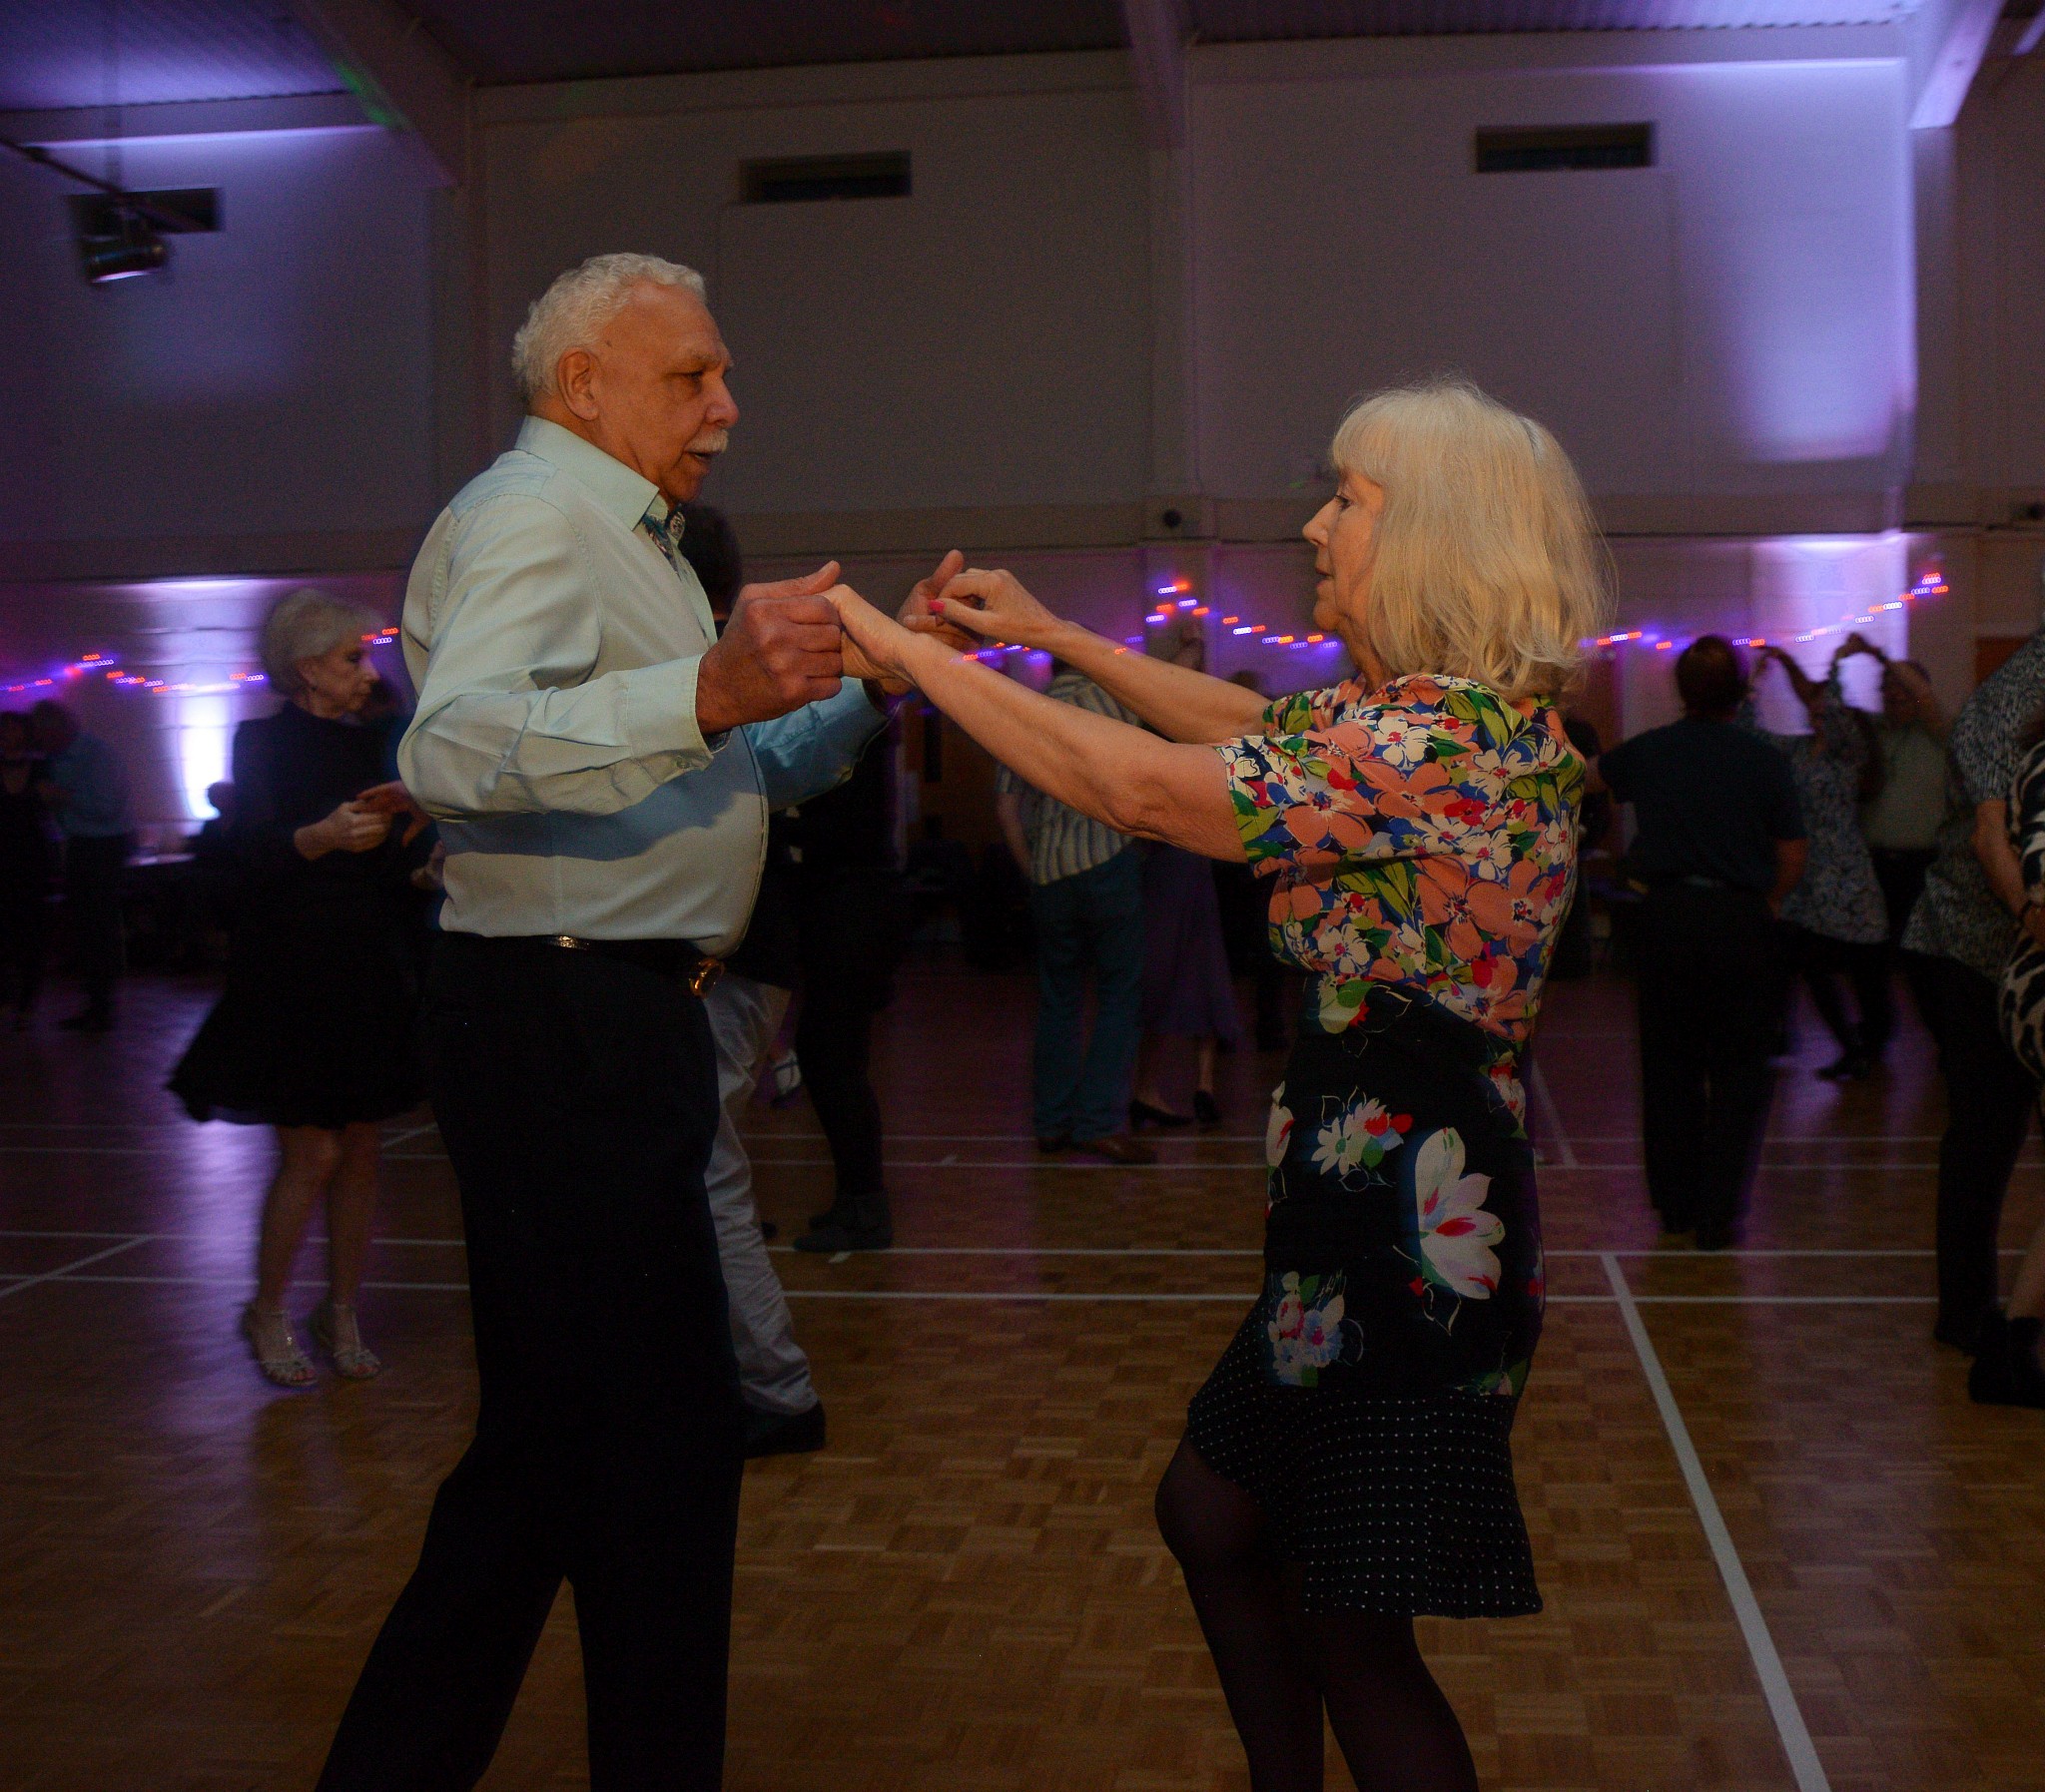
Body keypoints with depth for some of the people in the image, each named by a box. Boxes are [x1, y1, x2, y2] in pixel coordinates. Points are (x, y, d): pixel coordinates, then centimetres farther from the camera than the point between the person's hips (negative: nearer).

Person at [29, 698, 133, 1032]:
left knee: (101, 925, -6)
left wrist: (61, 795, -21)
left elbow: (106, 807, -23)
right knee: (78, 923, 10)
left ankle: (103, 1008, 0)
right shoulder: (54, 757, 5)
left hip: (106, 844, -8)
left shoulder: (98, 755, -16)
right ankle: (94, 1003, 19)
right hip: (79, 843, 8)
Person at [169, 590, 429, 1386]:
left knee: (360, 1151, 6)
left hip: (368, 973, 6)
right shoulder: (262, 743, -3)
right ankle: (266, 1314, 12)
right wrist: (323, 836, -32)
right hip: (292, 973, -5)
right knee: (311, 1155, -6)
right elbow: (251, 856, -17)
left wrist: (412, 823, -6)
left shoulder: (367, 745, 12)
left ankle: (342, 1314, 18)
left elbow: (392, 866, 12)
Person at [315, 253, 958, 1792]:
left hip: (622, 1017, 11)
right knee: (662, 1436, -5)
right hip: (563, 1020, -11)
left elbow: (760, 770, 26)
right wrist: (710, 689, -43)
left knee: (560, 1434, 16)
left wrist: (872, 683, 9)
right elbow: (455, 751, -30)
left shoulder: (626, 538, 24)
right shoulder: (534, 516, -10)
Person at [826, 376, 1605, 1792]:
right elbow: (1255, 726, 23)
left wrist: (905, 646, -17)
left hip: (1417, 1218, -10)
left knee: (1352, 1636, 2)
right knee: (1213, 1514, 23)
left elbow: (1144, 790, -24)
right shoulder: (1444, 714, 9)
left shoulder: (1457, 733, -22)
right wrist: (1056, 636, 21)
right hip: (1362, 1207, 10)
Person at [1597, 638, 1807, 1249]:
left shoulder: (1646, 751, 1)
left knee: (1669, 1067, 13)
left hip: (1667, 917, 2)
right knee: (1738, 1073, 6)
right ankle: (1718, 1214, 5)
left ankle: (1675, 1204, 20)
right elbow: (1793, 859, -2)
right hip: (1741, 920, -2)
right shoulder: (1765, 761, -4)